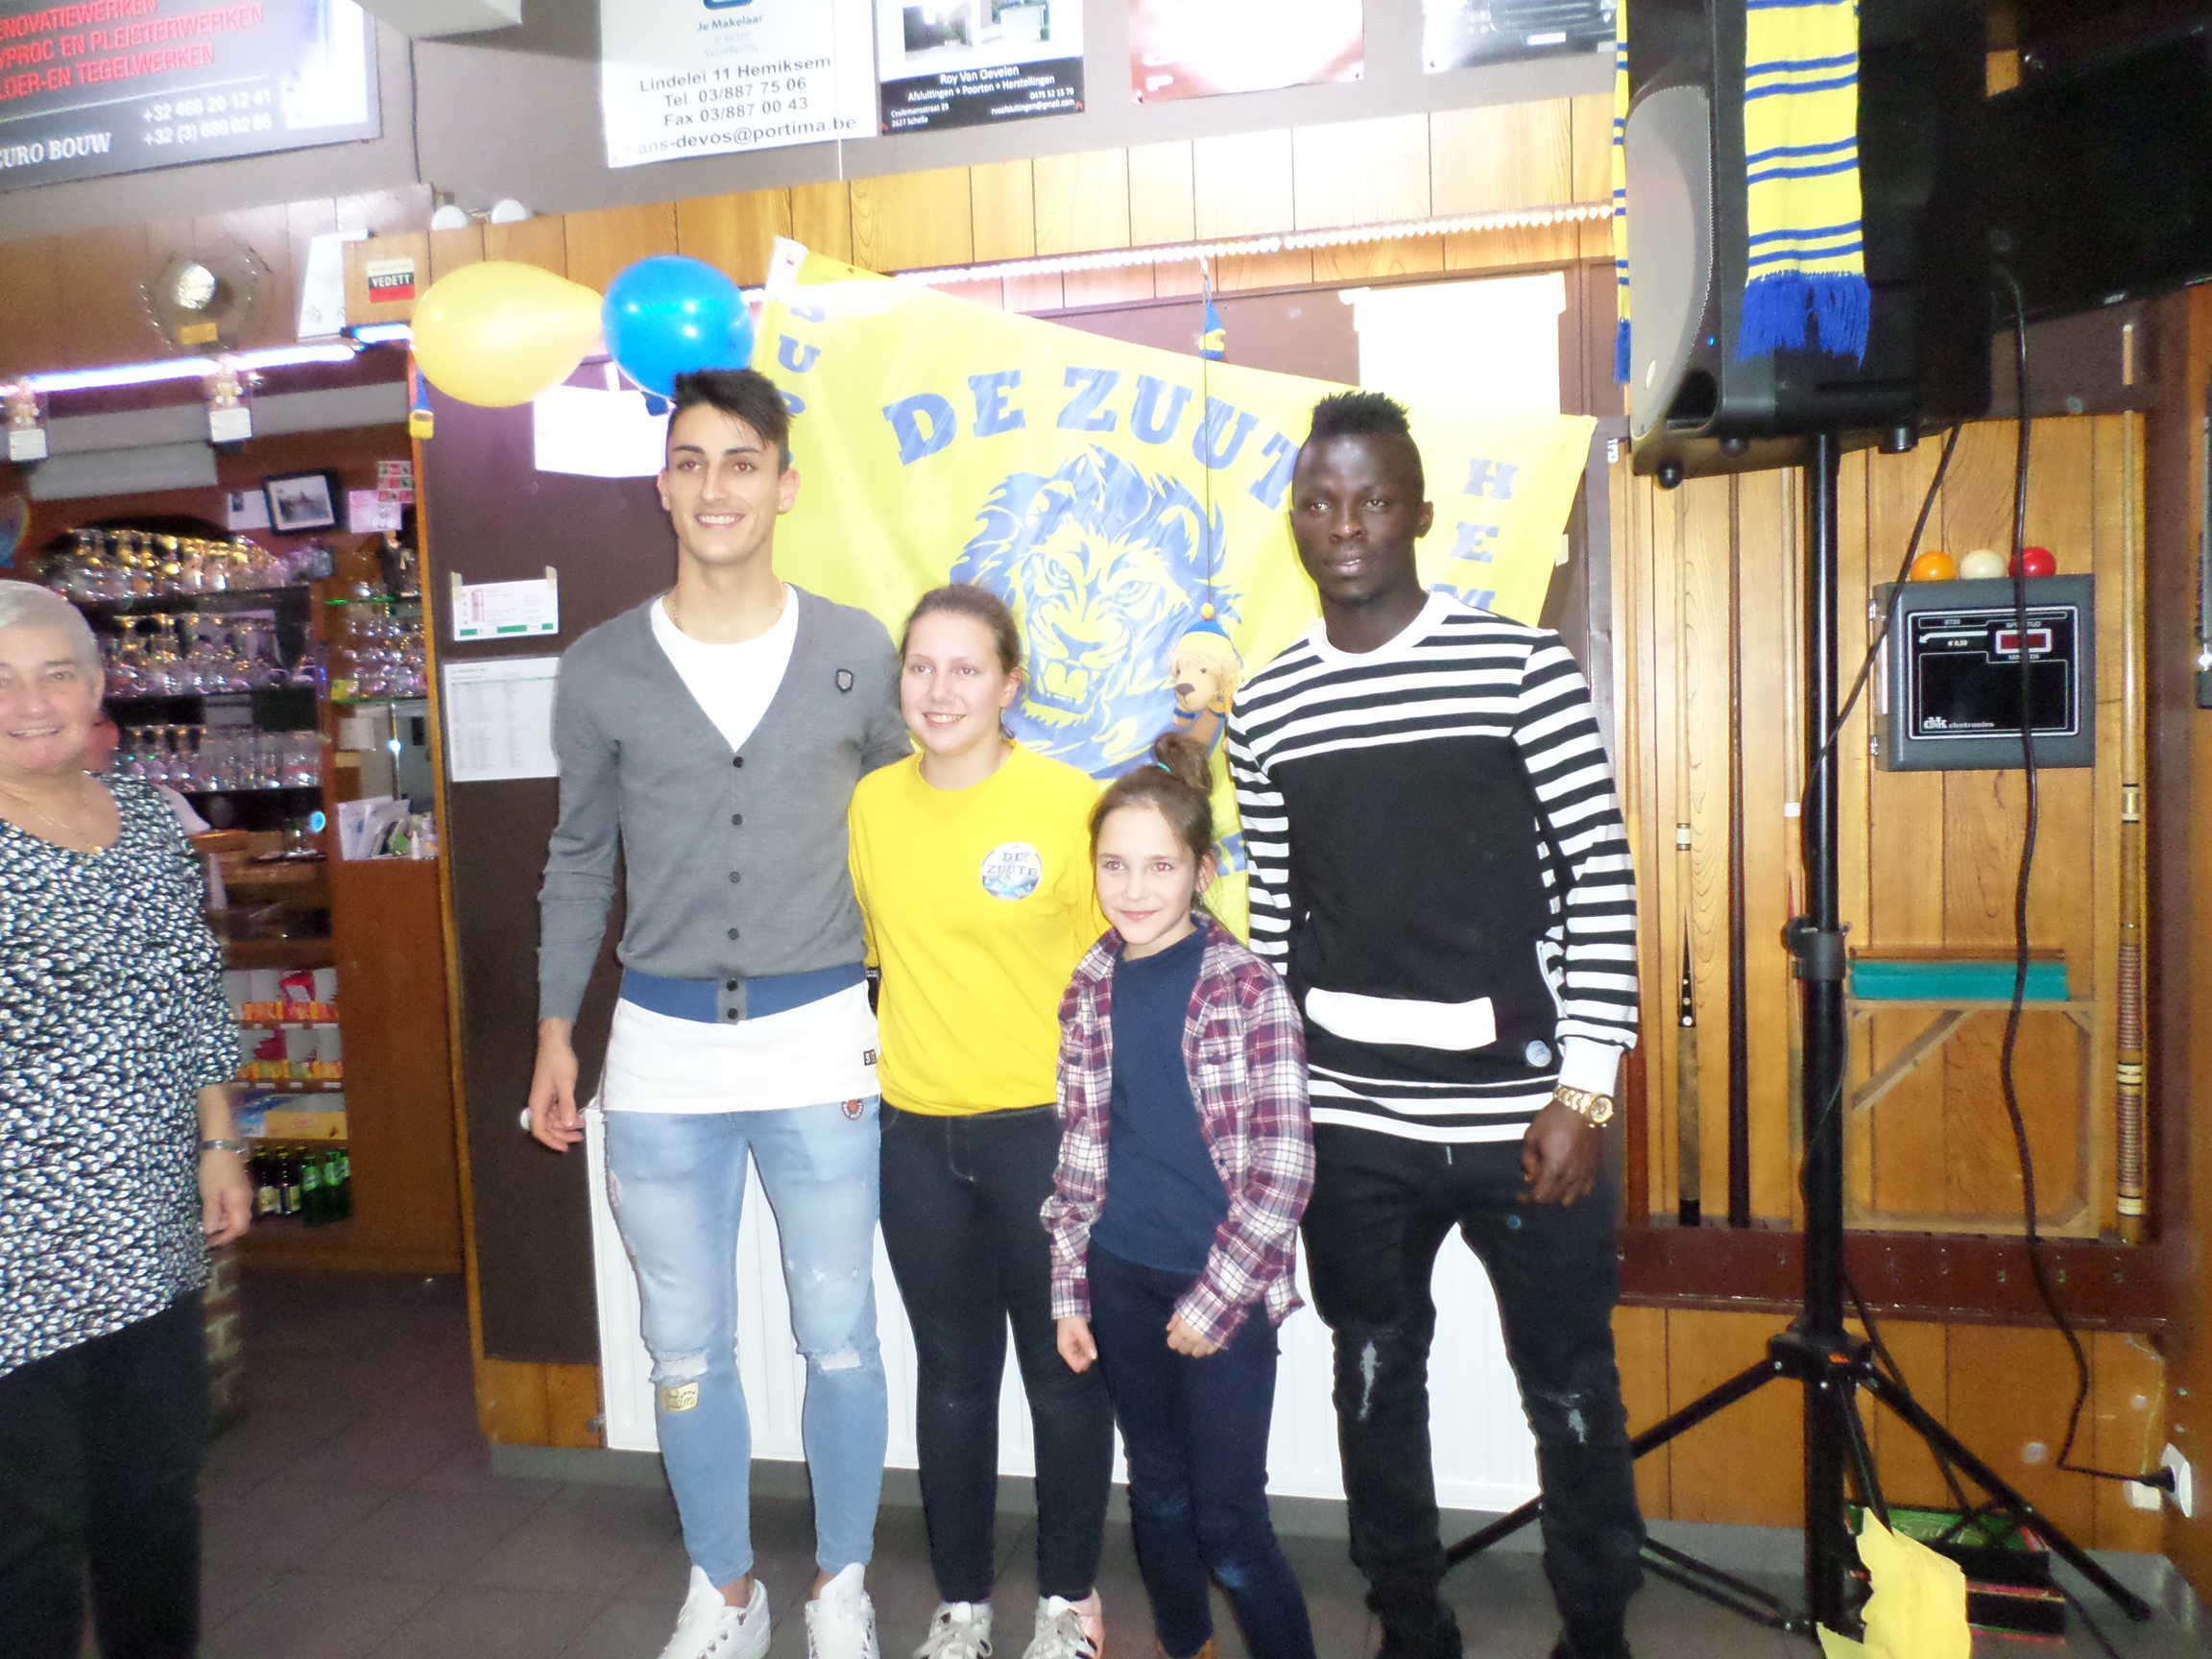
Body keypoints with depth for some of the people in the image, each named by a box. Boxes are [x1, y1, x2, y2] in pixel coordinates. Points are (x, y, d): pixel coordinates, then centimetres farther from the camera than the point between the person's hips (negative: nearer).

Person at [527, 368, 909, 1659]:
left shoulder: (857, 652, -2)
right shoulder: (601, 668, 1)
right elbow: (580, 857, 10)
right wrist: (557, 1033, 10)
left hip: (822, 1040, -1)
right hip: (662, 1047, 2)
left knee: (839, 1335, 11)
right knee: (687, 1349, 14)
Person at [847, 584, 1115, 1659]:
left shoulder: (1069, 802, -11)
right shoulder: (870, 804, 2)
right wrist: (862, 1052, 8)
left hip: (1047, 1126, -3)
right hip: (916, 1134, 4)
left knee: (1062, 1370, 11)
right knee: (952, 1373, 16)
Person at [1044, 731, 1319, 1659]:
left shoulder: (1247, 987, -11)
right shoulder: (1091, 989, 2)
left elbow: (1282, 1165, -11)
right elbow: (1080, 1150, 7)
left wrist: (1218, 1298, -12)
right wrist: (1069, 1289, 7)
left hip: (1224, 1286, -4)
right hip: (1122, 1278, 4)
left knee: (1228, 1521, 2)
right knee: (1157, 1494, 19)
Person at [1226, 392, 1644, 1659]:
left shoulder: (1523, 667, -6)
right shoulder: (1264, 709, 5)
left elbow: (1603, 883, -6)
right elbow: (1273, 919, 9)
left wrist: (1584, 1088, -10)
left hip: (1519, 1112, -2)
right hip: (1349, 1123, 3)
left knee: (1571, 1389, 13)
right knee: (1377, 1381, 16)